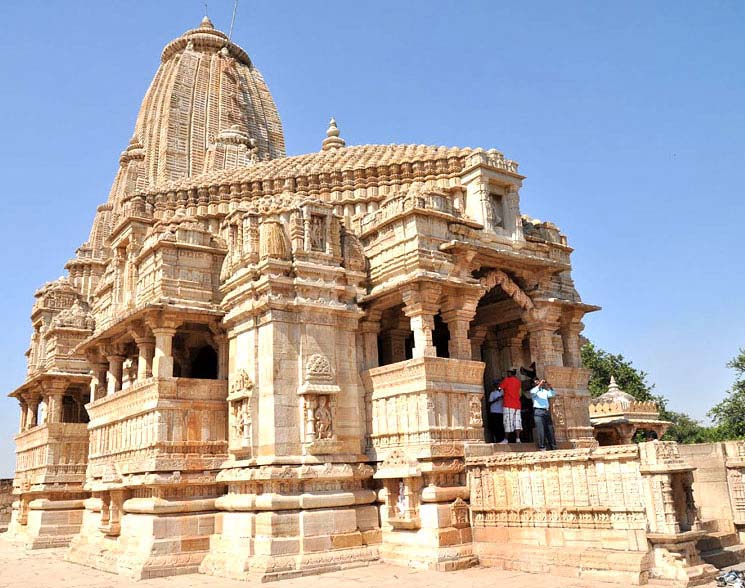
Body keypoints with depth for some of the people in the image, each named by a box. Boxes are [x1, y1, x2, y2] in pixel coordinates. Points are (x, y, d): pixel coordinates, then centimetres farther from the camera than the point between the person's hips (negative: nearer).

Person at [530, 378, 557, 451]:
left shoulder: (545, 391, 23)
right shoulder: (534, 391, 5)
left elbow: (553, 394, 15)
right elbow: (533, 392, -18)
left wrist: (550, 387, 0)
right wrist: (539, 385, -19)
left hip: (546, 411, 6)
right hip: (538, 411, -6)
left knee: (550, 430, 5)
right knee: (540, 430, -10)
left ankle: (553, 446, 8)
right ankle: (541, 447, -11)